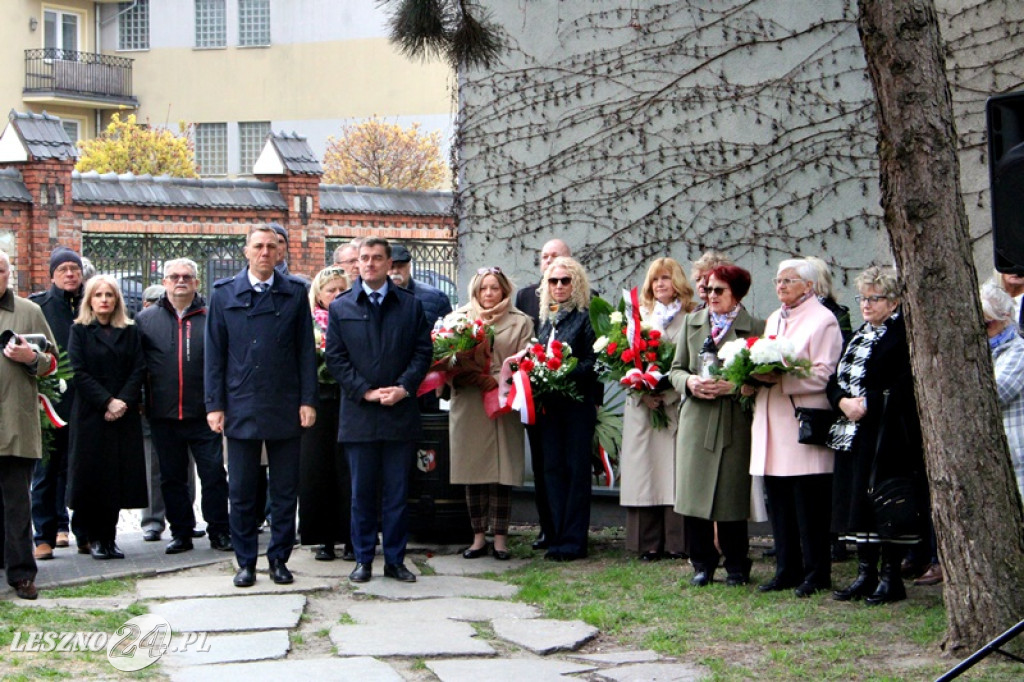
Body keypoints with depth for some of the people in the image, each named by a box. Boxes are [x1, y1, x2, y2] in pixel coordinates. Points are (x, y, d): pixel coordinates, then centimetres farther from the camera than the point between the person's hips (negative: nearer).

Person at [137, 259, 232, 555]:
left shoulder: (211, 317, 2)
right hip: (163, 416, 2)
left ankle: (219, 531, 8)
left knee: (214, 473, -2)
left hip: (203, 412, -2)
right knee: (172, 476, 9)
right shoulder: (146, 318, 7)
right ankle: (180, 532, 18)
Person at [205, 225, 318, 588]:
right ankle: (245, 562, 13)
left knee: (285, 490, 5)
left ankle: (279, 558, 15)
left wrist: (308, 401, -1)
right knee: (241, 492, 4)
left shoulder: (295, 293, 5)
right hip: (241, 408, 0)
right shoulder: (224, 294, 5)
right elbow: (214, 354, 5)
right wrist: (214, 404, -1)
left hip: (285, 408, 0)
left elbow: (306, 350, 5)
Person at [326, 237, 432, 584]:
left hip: (400, 412, 0)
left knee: (397, 492, 4)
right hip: (358, 413, 0)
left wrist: (404, 387, -10)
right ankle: (363, 559, 12)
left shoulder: (411, 305, 7)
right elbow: (335, 358, 1)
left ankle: (395, 560, 11)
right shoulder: (340, 308, 6)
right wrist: (365, 392, -9)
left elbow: (423, 351, 5)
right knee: (362, 492, 4)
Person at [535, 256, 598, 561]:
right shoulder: (545, 318, 15)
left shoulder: (586, 317, -5)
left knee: (577, 469, -2)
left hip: (577, 404, -6)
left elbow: (592, 363, -10)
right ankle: (556, 536, 12)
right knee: (552, 468, 7)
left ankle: (573, 540, 0)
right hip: (549, 404, 6)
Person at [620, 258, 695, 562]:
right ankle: (649, 544, 3)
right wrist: (643, 393, -6)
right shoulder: (639, 316, 15)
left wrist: (668, 393, -14)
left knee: (674, 473, -5)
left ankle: (677, 543, -1)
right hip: (642, 406, 3)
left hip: (676, 406, -3)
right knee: (645, 472, 0)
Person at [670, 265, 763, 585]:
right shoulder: (692, 323, 13)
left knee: (732, 496, 0)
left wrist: (731, 386, -17)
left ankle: (736, 566, 14)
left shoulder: (755, 328, 0)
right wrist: (690, 382, -8)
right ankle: (702, 564, 13)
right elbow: (676, 369, 14)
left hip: (735, 423, -3)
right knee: (693, 495, 1)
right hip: (696, 421, 3)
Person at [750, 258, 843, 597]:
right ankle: (787, 571, 14)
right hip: (773, 425, 7)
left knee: (809, 504, -5)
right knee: (778, 502, 7)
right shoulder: (773, 320, 21)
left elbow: (824, 375, -13)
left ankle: (815, 573, 2)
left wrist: (779, 378, -22)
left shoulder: (823, 321, -5)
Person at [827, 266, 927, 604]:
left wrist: (867, 404, -19)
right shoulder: (859, 336, 18)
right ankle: (866, 574, 14)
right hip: (853, 432, 8)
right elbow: (835, 380, 14)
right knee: (856, 500, 8)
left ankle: (891, 577, 1)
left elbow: (904, 386, -17)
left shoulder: (904, 335, -7)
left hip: (888, 435, -8)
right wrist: (843, 401, -6)